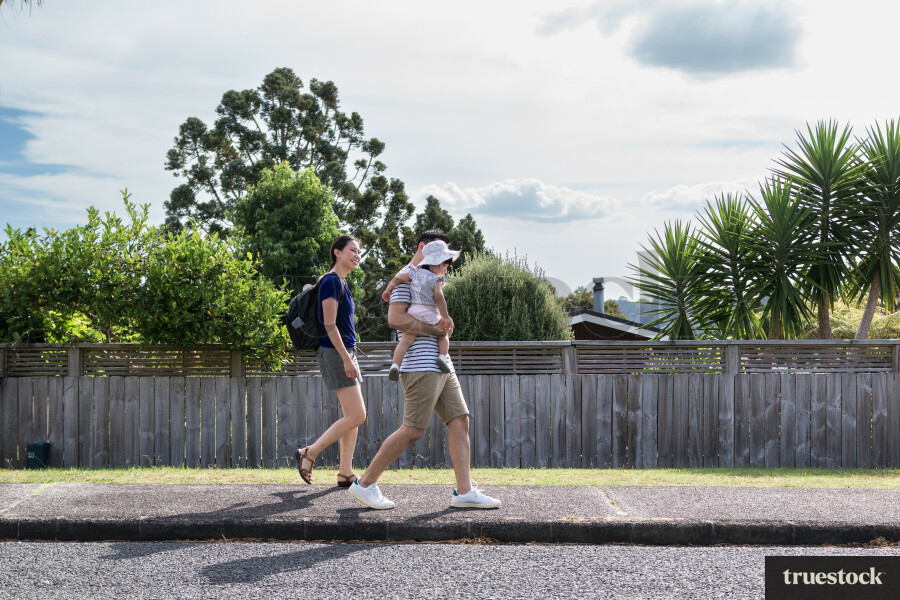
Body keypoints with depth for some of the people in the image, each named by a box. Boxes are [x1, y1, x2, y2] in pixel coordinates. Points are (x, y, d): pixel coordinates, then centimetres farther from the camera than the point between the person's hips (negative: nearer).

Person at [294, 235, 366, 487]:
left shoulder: (341, 283, 16)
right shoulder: (331, 281, -13)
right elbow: (329, 325, -18)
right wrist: (346, 359, -20)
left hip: (345, 352, 10)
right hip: (334, 353, -10)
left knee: (352, 415, 8)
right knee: (356, 415, -10)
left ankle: (345, 473, 10)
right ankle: (308, 453, -2)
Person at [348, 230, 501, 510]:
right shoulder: (406, 278, -7)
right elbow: (395, 319, -20)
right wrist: (436, 329, -15)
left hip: (441, 365, 10)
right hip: (421, 365, -10)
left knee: (460, 421, 2)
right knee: (413, 429, -10)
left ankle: (464, 491, 1)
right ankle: (365, 484, 0)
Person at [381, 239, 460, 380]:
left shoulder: (415, 272, 12)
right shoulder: (436, 280, -1)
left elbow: (398, 277, 11)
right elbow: (439, 298, -11)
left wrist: (388, 290, 26)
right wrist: (446, 317, -6)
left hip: (413, 312, 3)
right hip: (431, 316, -3)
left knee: (406, 339, -3)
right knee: (443, 335, 19)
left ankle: (395, 364, -20)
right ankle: (442, 356, -3)